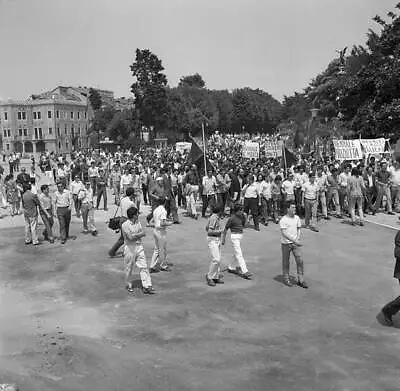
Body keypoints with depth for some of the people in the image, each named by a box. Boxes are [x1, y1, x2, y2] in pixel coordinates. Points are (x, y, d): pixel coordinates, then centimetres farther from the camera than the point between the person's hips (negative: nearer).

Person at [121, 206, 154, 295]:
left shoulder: (138, 223, 9)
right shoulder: (125, 225, -11)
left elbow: (143, 233, 0)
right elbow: (130, 237, -19)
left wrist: (134, 235, -13)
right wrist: (138, 234, -5)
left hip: (139, 246, 5)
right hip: (130, 247, -5)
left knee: (144, 266, -1)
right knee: (129, 268, 8)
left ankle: (147, 286, 0)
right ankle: (129, 285, 27)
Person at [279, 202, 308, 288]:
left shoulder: (297, 218, 5)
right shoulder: (283, 220, -12)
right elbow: (284, 233, -17)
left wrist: (298, 238, -1)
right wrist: (294, 240, -22)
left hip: (295, 243, 4)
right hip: (286, 243, -4)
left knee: (300, 261, -1)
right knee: (286, 262, 8)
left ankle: (301, 280, 8)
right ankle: (286, 278, 25)